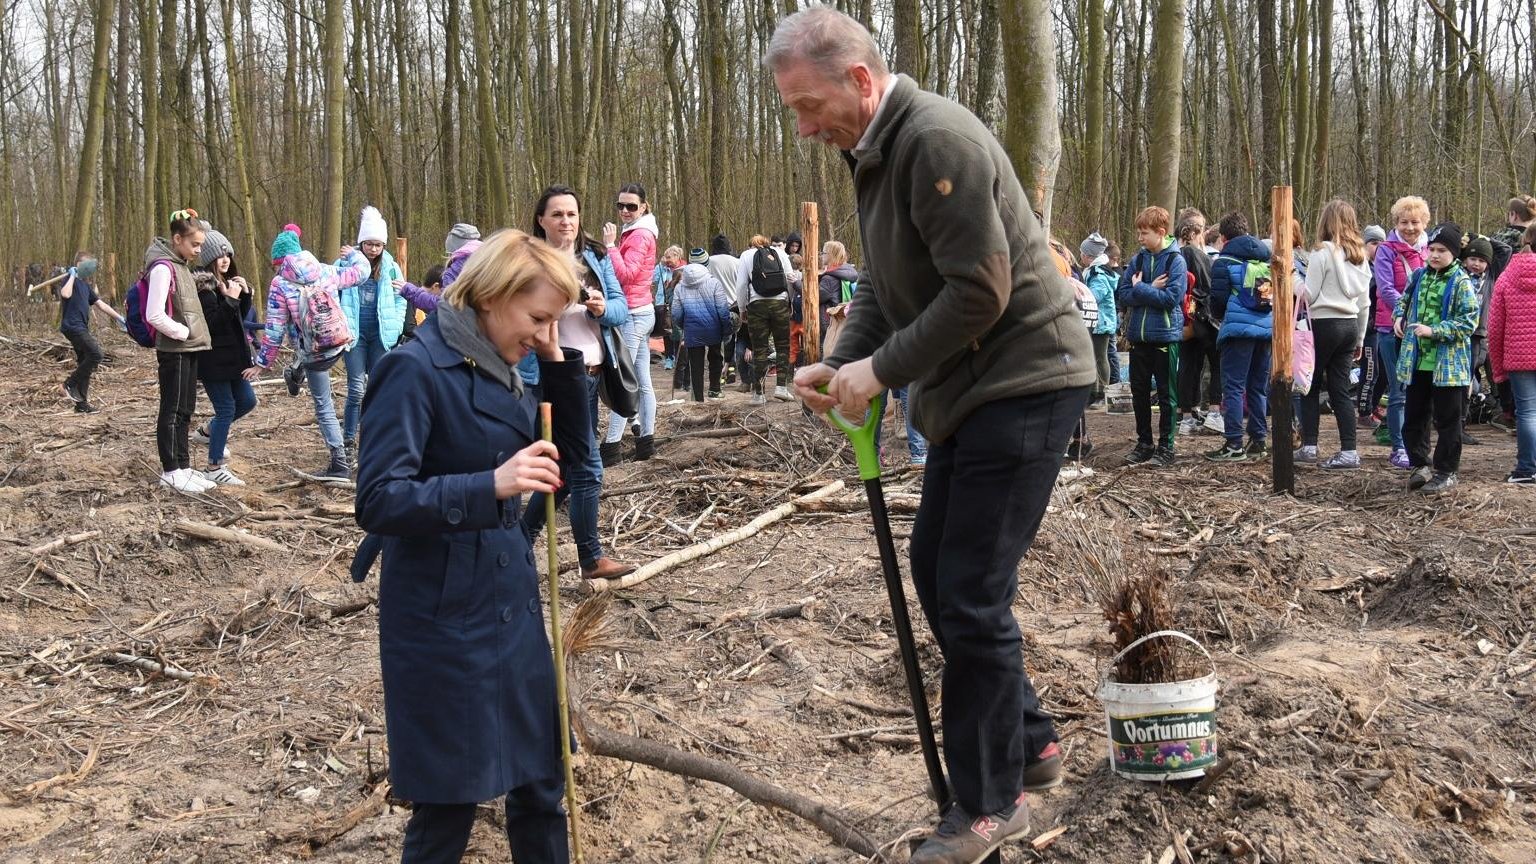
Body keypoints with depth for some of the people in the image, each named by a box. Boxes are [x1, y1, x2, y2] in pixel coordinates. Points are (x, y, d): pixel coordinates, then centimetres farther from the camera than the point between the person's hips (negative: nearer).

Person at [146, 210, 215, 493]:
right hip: (173, 350, -9)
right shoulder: (163, 267, -16)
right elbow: (155, 315, -22)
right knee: (173, 411, -2)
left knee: (185, 411, 12)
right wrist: (184, 332, -14)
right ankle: (171, 471, 5)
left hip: (188, 348, 9)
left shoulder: (181, 265, 12)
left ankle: (183, 467, 18)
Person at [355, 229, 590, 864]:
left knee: (539, 779, 17)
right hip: (445, 619, -8)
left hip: (514, 606, 8)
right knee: (447, 805, 5)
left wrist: (560, 362, 0)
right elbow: (377, 502, -23)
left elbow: (571, 451, 15)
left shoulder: (501, 370, 7)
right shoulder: (416, 368, -17)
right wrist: (490, 484, -36)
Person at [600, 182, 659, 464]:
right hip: (643, 312, 10)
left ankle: (612, 447, -12)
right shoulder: (639, 233, 18)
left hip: (633, 314, -10)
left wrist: (610, 245, -18)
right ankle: (646, 440, 13)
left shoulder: (639, 235, -12)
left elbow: (625, 275, -21)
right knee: (642, 382, 10)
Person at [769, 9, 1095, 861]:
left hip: (1024, 382, -10)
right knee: (936, 567, 15)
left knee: (971, 595, -5)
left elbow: (979, 291, -24)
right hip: (969, 387, 10)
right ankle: (1027, 743, 29)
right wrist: (841, 362, 0)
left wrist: (881, 370, -17)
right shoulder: (876, 151, 10)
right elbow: (883, 285, 16)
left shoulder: (936, 140, -21)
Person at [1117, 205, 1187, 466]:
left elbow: (1172, 298, -18)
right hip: (1139, 335, 5)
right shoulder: (1138, 259, 7)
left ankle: (1166, 446, 11)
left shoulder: (1175, 260, -8)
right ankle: (1144, 443, 23)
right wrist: (1151, 290, -13)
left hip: (1165, 336, -5)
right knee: (1139, 393, 12)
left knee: (1166, 395, 4)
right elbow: (1122, 296, 0)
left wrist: (1140, 289, -12)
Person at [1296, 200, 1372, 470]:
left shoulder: (1323, 251, -9)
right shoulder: (1359, 255, 11)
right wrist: (1360, 338, 20)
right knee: (1340, 390, 7)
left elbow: (1309, 293, -10)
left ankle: (1309, 446, 5)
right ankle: (1349, 450, 2)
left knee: (1311, 387, 6)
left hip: (1324, 323, -6)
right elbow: (1364, 301, 14)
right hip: (1350, 324, 6)